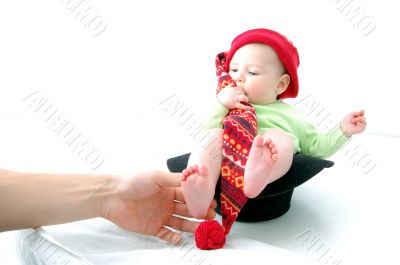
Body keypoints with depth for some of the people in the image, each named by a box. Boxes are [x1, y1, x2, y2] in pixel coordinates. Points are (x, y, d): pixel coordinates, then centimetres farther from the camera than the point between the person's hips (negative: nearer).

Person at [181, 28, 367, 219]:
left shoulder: (289, 115, 27)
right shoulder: (227, 109, 25)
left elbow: (316, 147, 27)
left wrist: (343, 130, 15)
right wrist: (220, 105, -3)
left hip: (272, 174, 0)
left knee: (279, 138, -27)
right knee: (215, 135, -24)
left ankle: (257, 177, -59)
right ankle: (202, 191, -52)